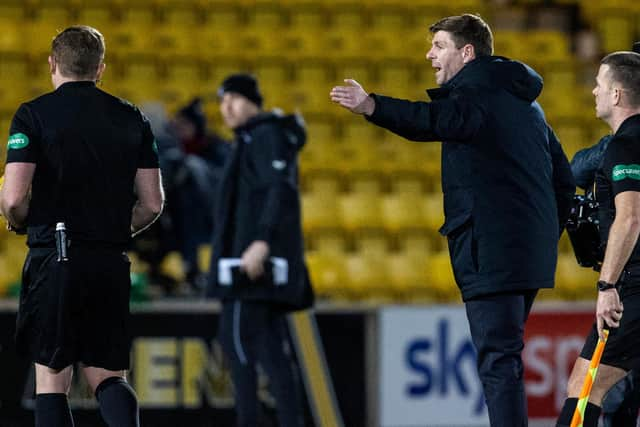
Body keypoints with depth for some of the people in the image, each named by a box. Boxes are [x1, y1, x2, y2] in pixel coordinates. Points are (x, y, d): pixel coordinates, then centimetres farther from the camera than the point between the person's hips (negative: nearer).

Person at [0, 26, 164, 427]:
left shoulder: (34, 115, -4)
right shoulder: (132, 118, 8)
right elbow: (152, 205, 7)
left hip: (55, 259, -3)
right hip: (112, 265, 3)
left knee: (52, 379, 5)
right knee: (108, 375, 10)